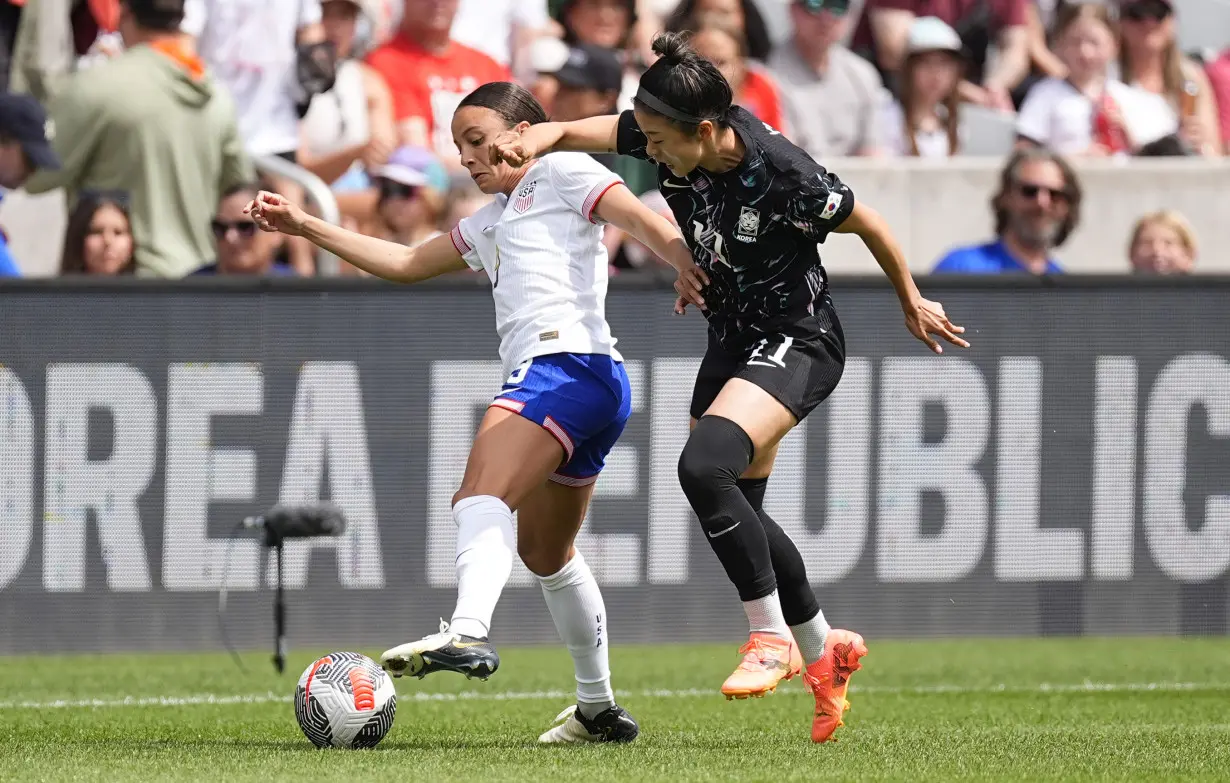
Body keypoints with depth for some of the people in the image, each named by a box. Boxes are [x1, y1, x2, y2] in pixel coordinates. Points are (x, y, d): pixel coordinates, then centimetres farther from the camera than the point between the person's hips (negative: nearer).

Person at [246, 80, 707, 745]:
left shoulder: (561, 173, 8)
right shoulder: (493, 222, 33)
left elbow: (643, 220, -7)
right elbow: (406, 263, 35)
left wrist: (692, 270, -26)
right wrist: (304, 227, 29)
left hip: (569, 361, -10)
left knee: (482, 496, -29)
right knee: (545, 550, 22)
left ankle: (467, 633, -52)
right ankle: (598, 709, 31)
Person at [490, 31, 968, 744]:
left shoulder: (783, 174, -29)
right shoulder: (675, 144, -12)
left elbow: (866, 224, -13)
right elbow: (582, 132, -1)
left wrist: (913, 304, 3)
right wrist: (537, 140, -25)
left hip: (798, 343, -8)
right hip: (734, 339, 8)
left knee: (704, 467, -28)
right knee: (735, 511, 12)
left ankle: (772, 637, -13)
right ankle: (824, 650, 33)